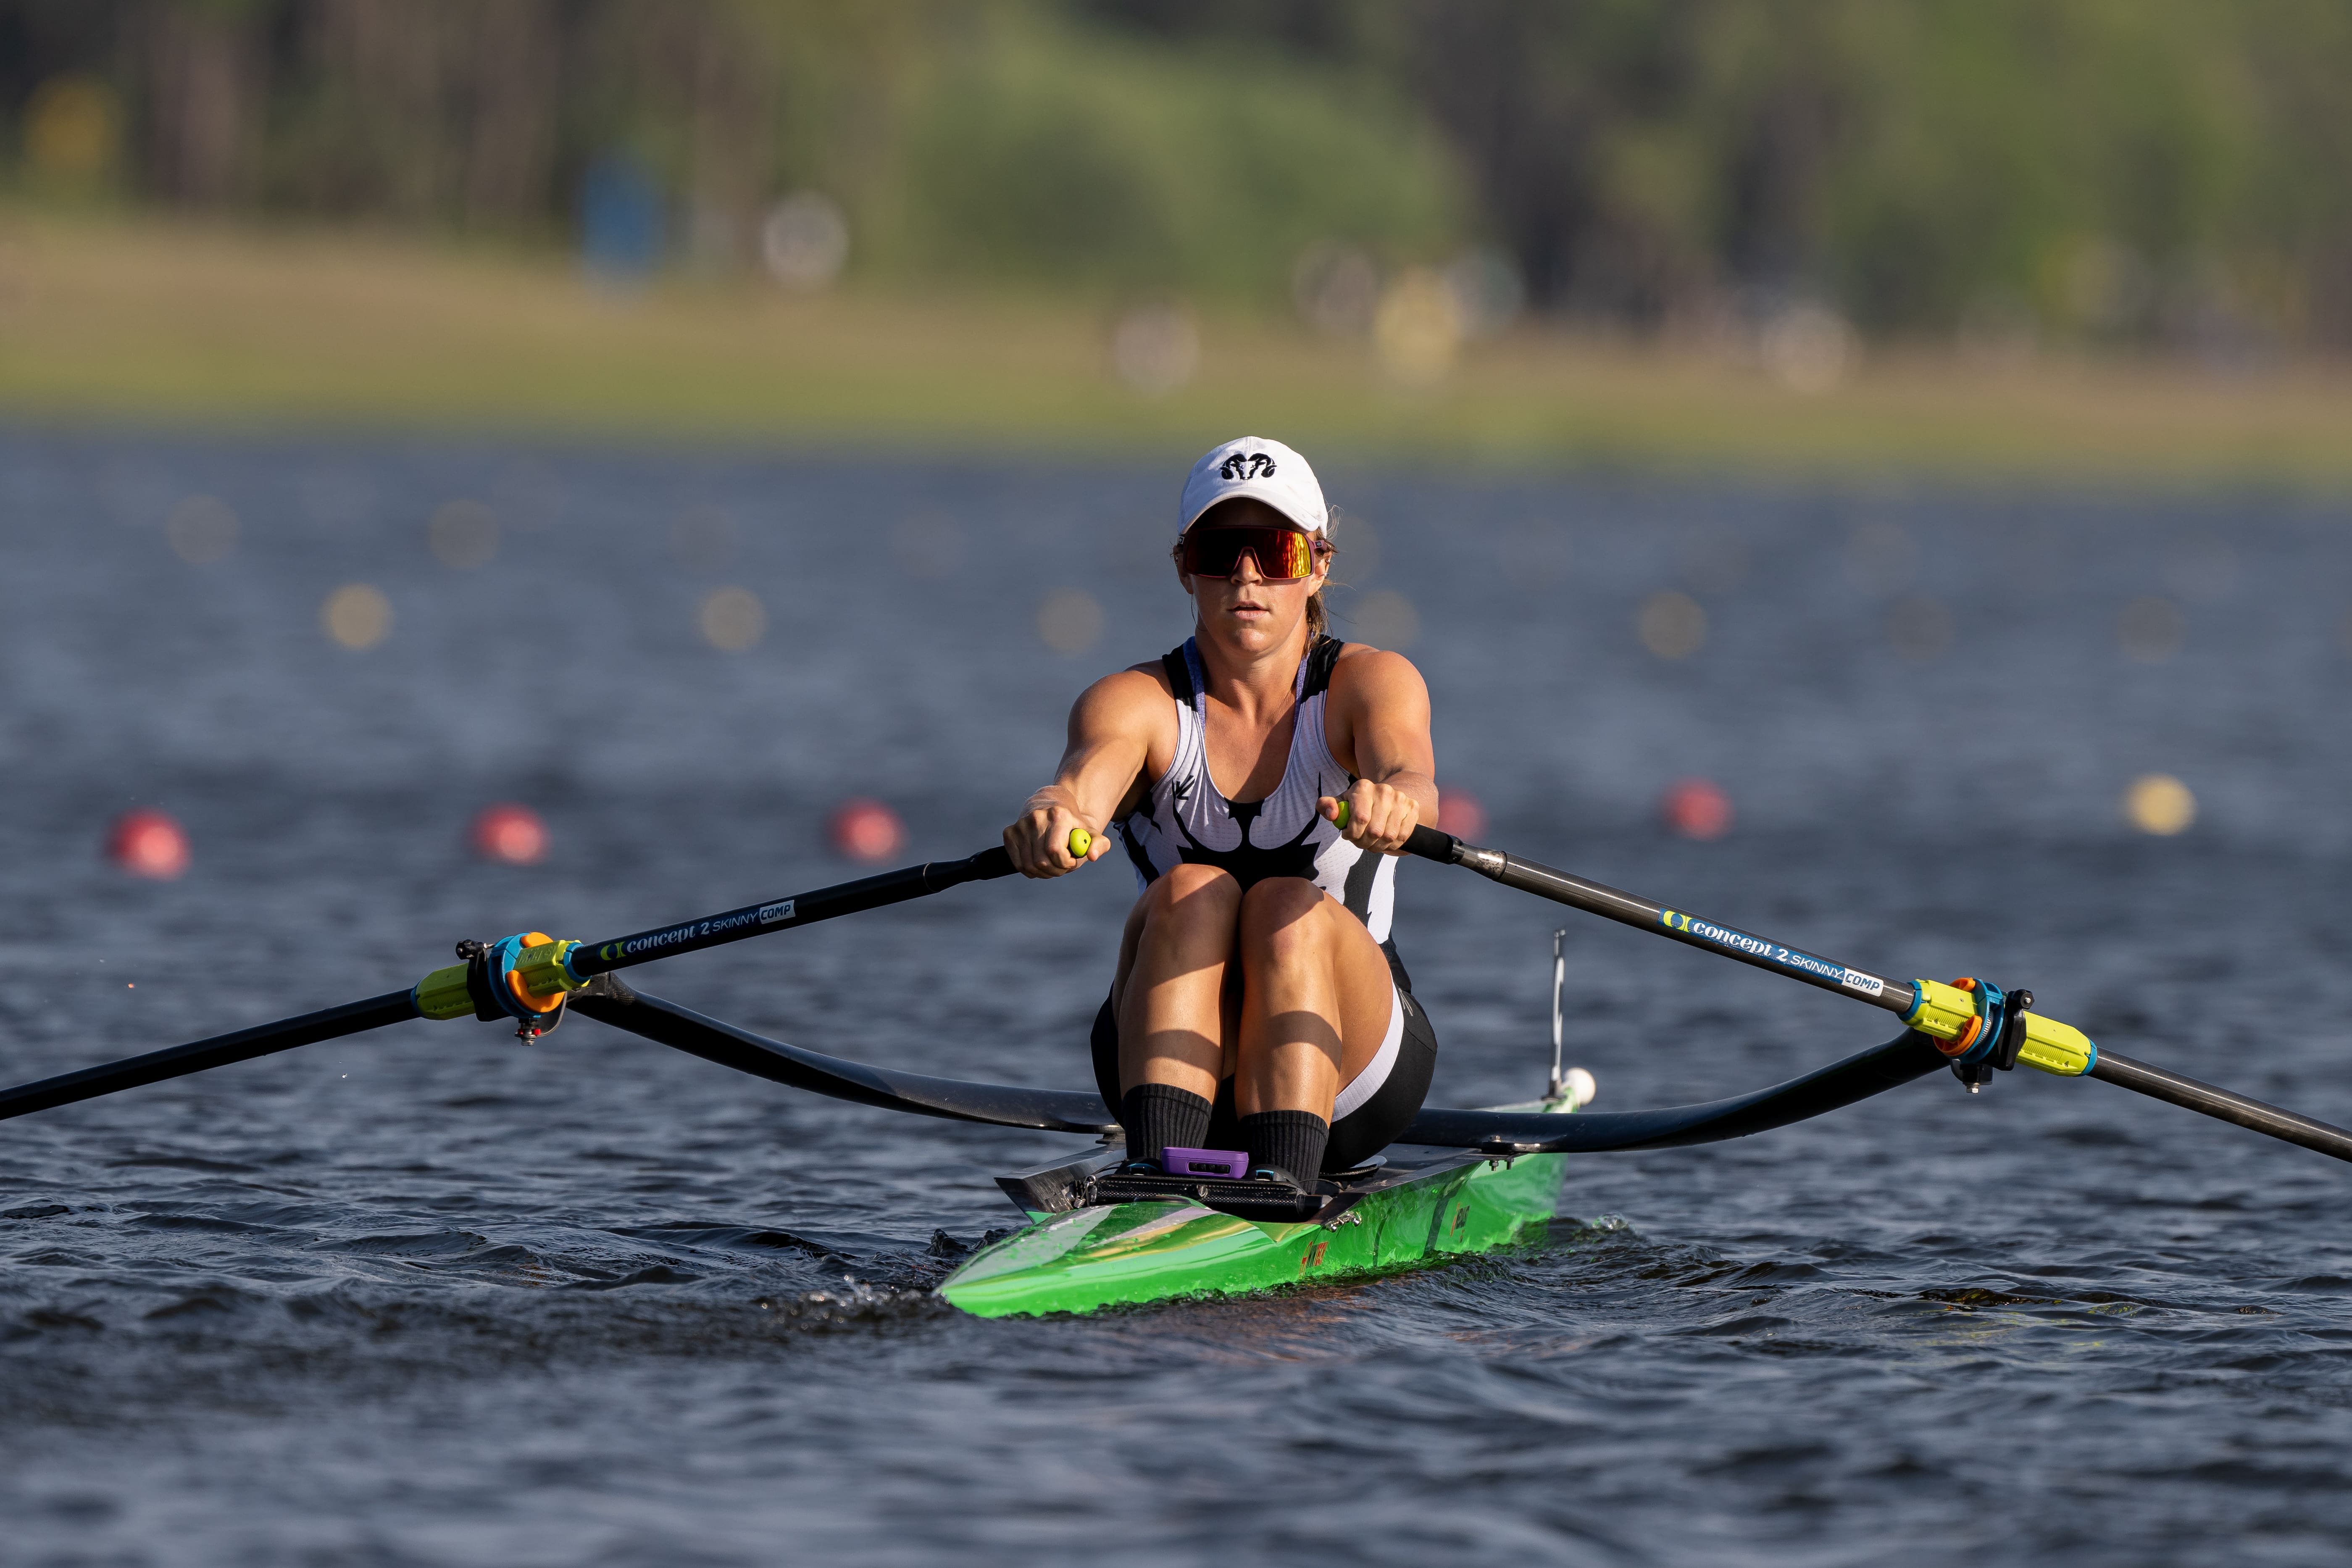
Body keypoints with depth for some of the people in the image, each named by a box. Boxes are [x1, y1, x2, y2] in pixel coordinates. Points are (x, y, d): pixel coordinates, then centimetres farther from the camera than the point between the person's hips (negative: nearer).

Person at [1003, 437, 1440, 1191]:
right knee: (1193, 893, -28)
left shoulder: (1369, 683, -4)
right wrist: (1052, 817, -53)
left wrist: (1394, 801, -54)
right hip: (1167, 1056, 1)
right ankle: (1156, 1176, -44)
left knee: (1289, 910, -29)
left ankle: (1282, 1182, -45)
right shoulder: (1136, 702, -3)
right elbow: (1085, 780, -27)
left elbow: (1409, 773, -28)